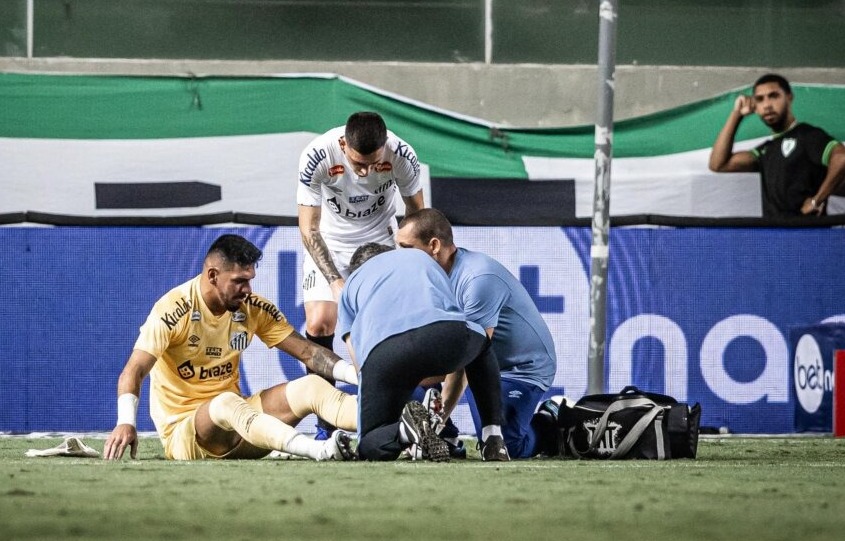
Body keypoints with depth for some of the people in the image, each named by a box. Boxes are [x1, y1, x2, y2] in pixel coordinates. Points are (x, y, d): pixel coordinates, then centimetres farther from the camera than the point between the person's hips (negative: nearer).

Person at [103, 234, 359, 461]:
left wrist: (358, 375, -10)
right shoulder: (174, 310, -13)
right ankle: (320, 451, -59)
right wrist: (125, 424, -37)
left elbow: (307, 352, 6)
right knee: (226, 404, -39)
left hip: (235, 419, 7)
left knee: (311, 387, -15)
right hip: (183, 432, -6)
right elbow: (134, 371, -20)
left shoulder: (253, 308, 3)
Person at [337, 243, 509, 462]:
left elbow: (361, 364, 26)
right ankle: (494, 440, 25)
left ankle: (405, 430, -20)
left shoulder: (351, 285, 37)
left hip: (383, 350, -2)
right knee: (482, 345, 40)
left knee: (369, 447, 15)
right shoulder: (421, 258, 43)